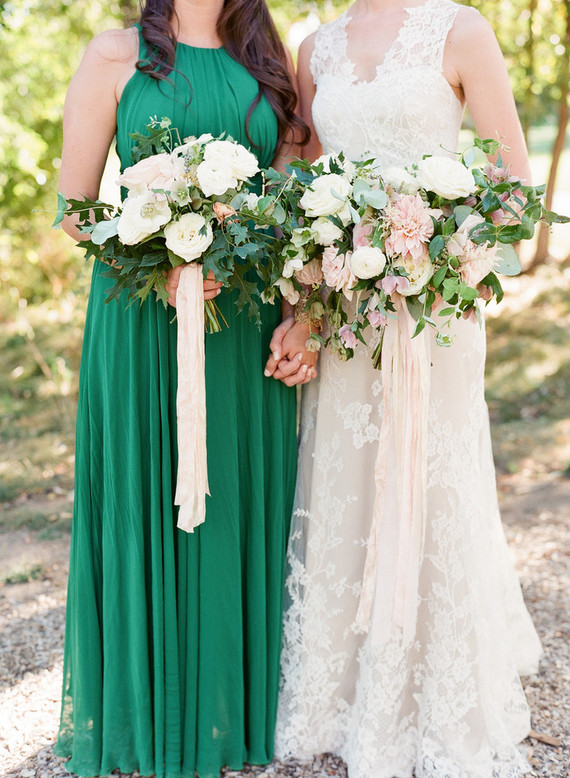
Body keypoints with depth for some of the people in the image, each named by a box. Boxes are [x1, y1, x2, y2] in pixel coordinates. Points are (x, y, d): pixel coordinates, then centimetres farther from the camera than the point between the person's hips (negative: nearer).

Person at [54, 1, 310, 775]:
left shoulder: (270, 65, 12)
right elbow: (75, 208, -1)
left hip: (249, 326, 3)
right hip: (145, 322, -3)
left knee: (241, 507, 9)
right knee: (148, 506, 4)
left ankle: (235, 703, 26)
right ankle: (148, 714, 22)